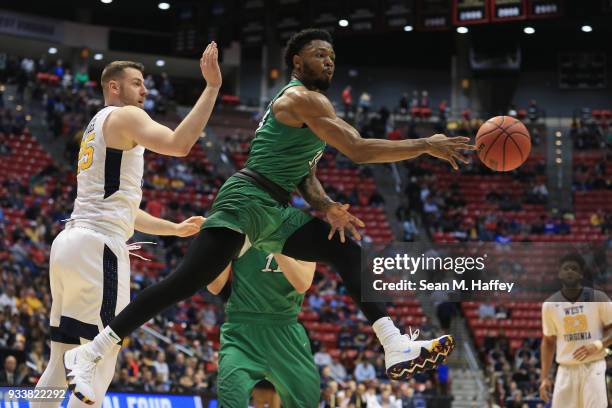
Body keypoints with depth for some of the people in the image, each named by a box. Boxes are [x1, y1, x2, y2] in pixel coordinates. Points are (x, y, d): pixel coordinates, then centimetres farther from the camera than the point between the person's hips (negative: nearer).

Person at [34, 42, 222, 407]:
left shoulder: (97, 128, 28)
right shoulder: (124, 116, -2)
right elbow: (179, 144, -22)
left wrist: (175, 229, 31)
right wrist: (213, 87, -18)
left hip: (69, 242, 10)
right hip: (98, 247, -10)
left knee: (62, 363, 10)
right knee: (98, 364, -9)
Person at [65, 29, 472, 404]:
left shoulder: (310, 106, 24)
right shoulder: (304, 98, -8)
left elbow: (304, 173, 23)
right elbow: (359, 150, -18)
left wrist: (326, 206, 2)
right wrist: (426, 145, -16)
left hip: (278, 210, 10)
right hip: (246, 200, -10)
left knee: (350, 252, 3)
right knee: (185, 282, -18)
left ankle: (397, 349, -4)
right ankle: (89, 353, -13)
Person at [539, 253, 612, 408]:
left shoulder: (598, 298, -3)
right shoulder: (550, 304, 4)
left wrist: (598, 345, -18)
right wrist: (544, 377, 6)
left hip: (593, 367, -2)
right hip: (566, 370, 3)